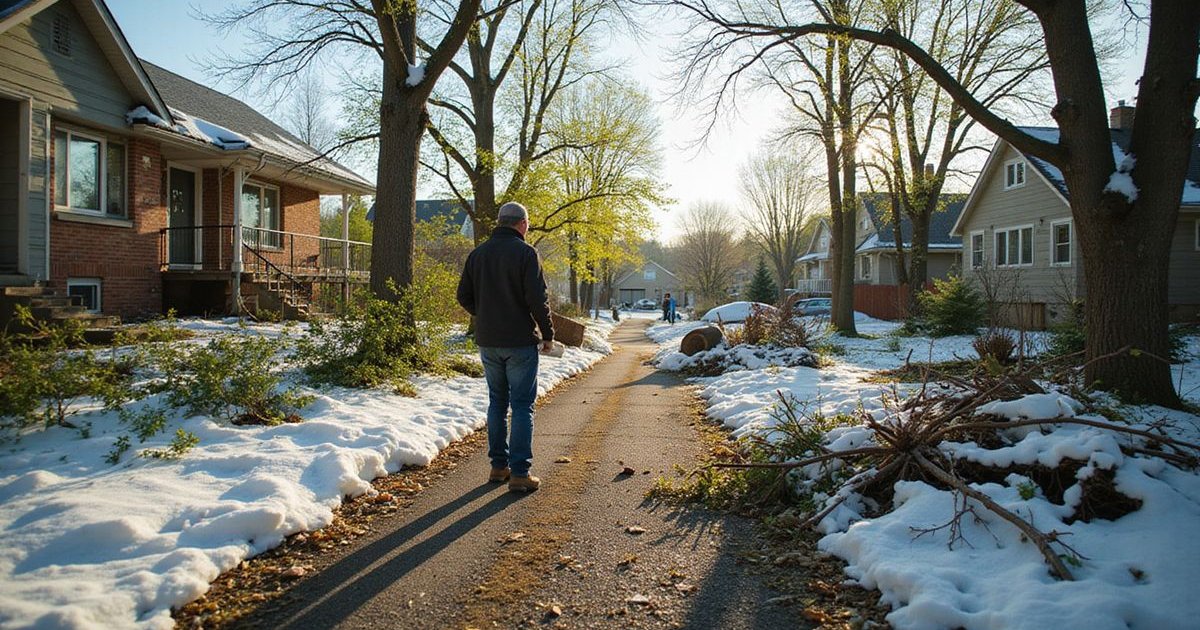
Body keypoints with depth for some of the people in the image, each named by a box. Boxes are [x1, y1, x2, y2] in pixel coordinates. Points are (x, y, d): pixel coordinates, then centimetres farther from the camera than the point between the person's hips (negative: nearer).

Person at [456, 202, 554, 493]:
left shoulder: (478, 254, 7)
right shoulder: (525, 253, -11)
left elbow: (464, 296, 9)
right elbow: (537, 299, -16)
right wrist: (548, 334, -4)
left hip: (487, 341, 6)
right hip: (520, 341, -5)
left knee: (497, 402, 15)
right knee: (522, 406, 0)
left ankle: (499, 466, 20)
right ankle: (520, 472, 0)